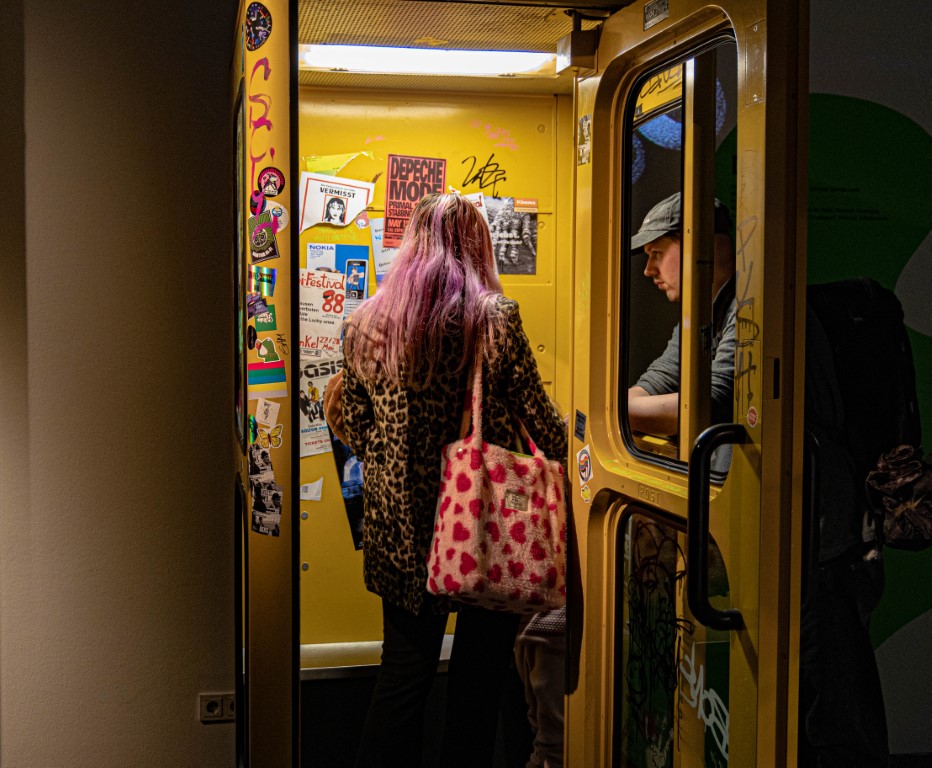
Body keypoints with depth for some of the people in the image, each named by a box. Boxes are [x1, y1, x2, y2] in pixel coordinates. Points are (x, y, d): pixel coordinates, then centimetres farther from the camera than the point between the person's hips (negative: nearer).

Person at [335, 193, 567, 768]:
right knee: (479, 677, 11)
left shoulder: (367, 320, 2)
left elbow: (354, 429, 7)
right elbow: (540, 417, -6)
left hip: (399, 526, 4)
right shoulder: (495, 315, -9)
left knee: (403, 673, 14)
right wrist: (559, 446, 14)